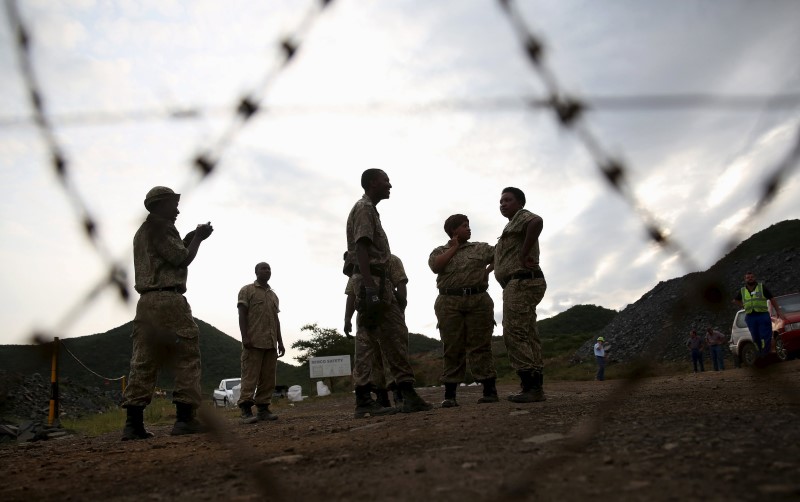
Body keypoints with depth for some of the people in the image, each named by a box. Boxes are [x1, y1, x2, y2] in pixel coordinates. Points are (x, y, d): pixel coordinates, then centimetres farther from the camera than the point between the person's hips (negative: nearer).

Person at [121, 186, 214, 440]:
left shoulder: (141, 232, 26)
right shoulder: (160, 226, -4)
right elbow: (182, 259, -8)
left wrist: (191, 239, 23)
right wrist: (198, 238, 6)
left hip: (146, 303, 9)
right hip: (168, 300, -9)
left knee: (143, 363, 5)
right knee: (187, 357, -5)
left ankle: (134, 423, 3)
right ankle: (185, 418, -7)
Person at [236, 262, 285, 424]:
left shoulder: (273, 295, 22)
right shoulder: (247, 290, 4)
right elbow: (242, 315, -4)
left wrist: (280, 342, 15)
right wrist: (244, 337, -15)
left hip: (271, 343, 6)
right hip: (253, 341, -6)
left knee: (268, 377, 3)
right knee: (250, 376, -8)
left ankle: (263, 409, 7)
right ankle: (246, 411, -8)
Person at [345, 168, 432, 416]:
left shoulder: (370, 209, 24)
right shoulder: (364, 208, -7)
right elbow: (360, 249, -19)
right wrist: (370, 287, -28)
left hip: (379, 280, 11)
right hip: (370, 279, -11)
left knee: (396, 335, 8)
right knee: (368, 339, -7)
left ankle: (408, 393, 11)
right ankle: (363, 400, -2)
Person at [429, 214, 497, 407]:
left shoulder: (480, 248, 16)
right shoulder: (439, 251, 13)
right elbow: (435, 266, -6)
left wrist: (488, 269, 4)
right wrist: (454, 248, 1)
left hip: (479, 300, 1)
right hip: (449, 304, -1)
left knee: (481, 346, -1)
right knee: (452, 348, -2)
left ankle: (490, 390, 2)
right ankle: (450, 395, 1)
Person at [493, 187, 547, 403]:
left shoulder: (522, 216, -2)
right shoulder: (514, 225, 27)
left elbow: (537, 221, -27)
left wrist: (524, 255, -24)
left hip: (520, 282, -10)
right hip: (523, 284, 10)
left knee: (514, 333, -15)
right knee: (528, 336, 6)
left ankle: (530, 385, -16)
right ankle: (535, 387, 7)